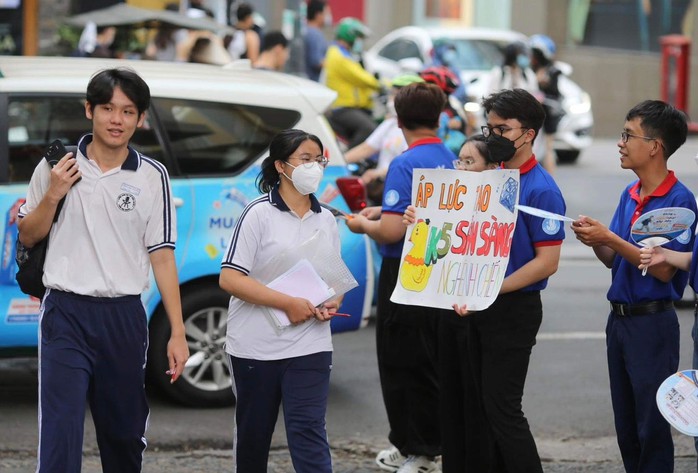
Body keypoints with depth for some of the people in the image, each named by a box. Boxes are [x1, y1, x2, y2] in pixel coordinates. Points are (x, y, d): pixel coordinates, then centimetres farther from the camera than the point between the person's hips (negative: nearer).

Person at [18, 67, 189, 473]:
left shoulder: (152, 176, 3)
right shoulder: (57, 166, 3)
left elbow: (162, 256, 3)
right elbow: (28, 237, 10)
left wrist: (178, 332, -1)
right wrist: (52, 196, -8)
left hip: (124, 317, 2)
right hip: (66, 313, -2)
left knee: (125, 434, 11)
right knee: (60, 432, -12)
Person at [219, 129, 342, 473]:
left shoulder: (326, 220, 9)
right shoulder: (259, 214, -7)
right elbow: (229, 279, -13)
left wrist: (332, 303, -2)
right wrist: (288, 303, -20)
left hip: (309, 348, 2)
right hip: (256, 347, -2)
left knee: (309, 433, -8)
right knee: (253, 435, 11)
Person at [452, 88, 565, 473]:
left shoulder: (542, 190, -14)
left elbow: (547, 262, -18)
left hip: (514, 310, -8)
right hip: (480, 309, 8)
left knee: (502, 408, -8)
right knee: (477, 405, 11)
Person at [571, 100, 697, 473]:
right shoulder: (629, 195, 9)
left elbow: (664, 269, -19)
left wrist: (610, 238, -21)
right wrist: (594, 240, -7)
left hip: (652, 321, -8)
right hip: (619, 317, 8)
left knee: (652, 427, -2)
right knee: (625, 425, 14)